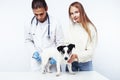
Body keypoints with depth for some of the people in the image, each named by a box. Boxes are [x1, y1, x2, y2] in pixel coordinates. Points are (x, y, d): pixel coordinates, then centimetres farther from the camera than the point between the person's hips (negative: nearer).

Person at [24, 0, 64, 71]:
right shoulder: (30, 23, -7)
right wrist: (34, 52, -7)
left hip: (51, 61, -1)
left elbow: (60, 43, -5)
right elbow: (28, 40, 7)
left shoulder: (55, 24, -13)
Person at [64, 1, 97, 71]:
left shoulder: (90, 28, -10)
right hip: (71, 63, 3)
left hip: (85, 64, -2)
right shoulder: (70, 28, 3)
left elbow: (90, 51, -11)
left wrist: (76, 55, -25)